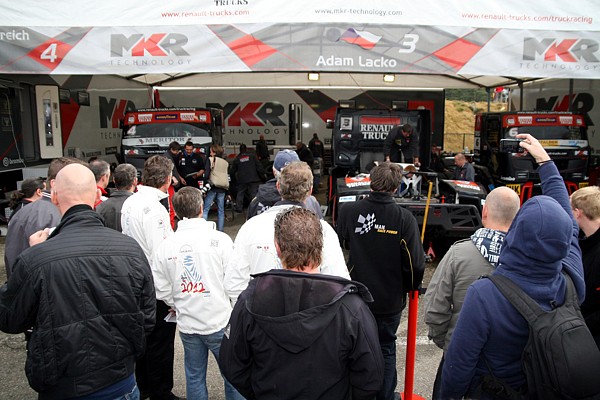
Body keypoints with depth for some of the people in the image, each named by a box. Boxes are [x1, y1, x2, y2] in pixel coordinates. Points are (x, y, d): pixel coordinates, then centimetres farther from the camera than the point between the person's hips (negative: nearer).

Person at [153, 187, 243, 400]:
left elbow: (162, 291, 0)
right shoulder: (219, 239, -14)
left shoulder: (165, 246, -4)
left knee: (194, 377, 18)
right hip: (220, 322, -3)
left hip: (187, 324, 4)